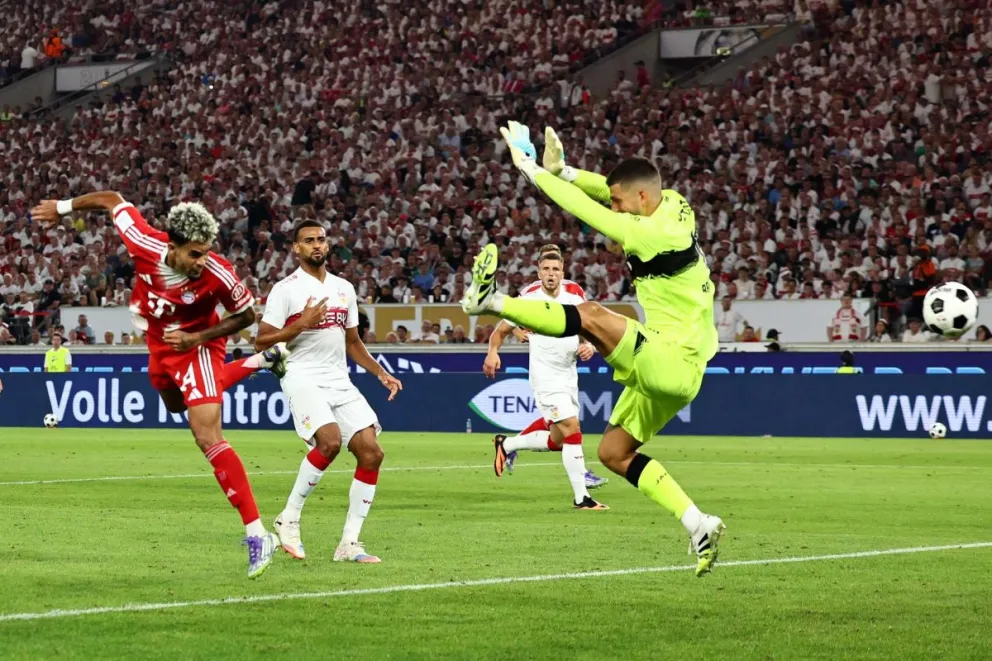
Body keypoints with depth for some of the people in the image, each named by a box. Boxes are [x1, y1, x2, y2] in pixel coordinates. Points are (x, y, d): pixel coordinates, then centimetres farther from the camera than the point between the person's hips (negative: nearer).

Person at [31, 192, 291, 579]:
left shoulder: (218, 276, -35)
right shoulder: (144, 243, -30)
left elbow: (246, 315, -15)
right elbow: (112, 200, -11)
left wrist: (197, 337, -25)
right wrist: (63, 208, 3)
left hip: (196, 347, -6)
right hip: (159, 346, 6)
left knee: (208, 438, -20)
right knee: (175, 404, 34)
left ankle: (257, 536, -21)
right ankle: (261, 362, 45)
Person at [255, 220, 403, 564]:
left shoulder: (344, 288, 17)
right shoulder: (285, 290, -2)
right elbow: (261, 342, -6)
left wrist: (381, 373, 14)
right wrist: (302, 324, -15)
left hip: (340, 381, 6)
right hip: (303, 378, -6)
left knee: (371, 451, -8)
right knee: (330, 440, -29)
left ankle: (350, 543, -1)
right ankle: (289, 519, -11)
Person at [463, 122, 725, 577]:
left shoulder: (653, 233, -20)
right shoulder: (673, 206, 5)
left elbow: (584, 209, -17)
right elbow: (610, 189, 15)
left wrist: (529, 168, -8)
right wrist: (561, 169, 0)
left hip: (672, 362, -10)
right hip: (668, 368, 10)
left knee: (591, 316, -22)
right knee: (613, 452, 13)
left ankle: (490, 301, -16)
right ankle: (698, 526, 8)